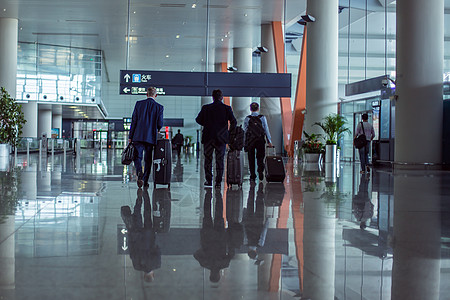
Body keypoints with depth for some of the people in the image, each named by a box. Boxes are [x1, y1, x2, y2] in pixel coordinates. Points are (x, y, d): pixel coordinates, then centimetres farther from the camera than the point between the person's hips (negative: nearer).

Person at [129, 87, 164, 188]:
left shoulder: (139, 104, 2)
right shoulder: (159, 107, 1)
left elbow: (134, 121, 1)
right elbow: (160, 124, 0)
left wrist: (130, 137, 5)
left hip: (138, 136, 0)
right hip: (151, 137, 1)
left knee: (137, 157, 2)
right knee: (148, 160, 9)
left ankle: (139, 172, -25)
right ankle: (145, 181, 9)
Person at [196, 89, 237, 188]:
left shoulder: (206, 108, -2)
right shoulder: (227, 108, -3)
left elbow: (198, 120, 2)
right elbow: (233, 122, -6)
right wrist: (230, 131, 10)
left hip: (208, 137, 0)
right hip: (221, 138, 0)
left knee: (208, 159, 11)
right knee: (220, 160, 6)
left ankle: (208, 181, 9)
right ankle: (218, 182, 3)